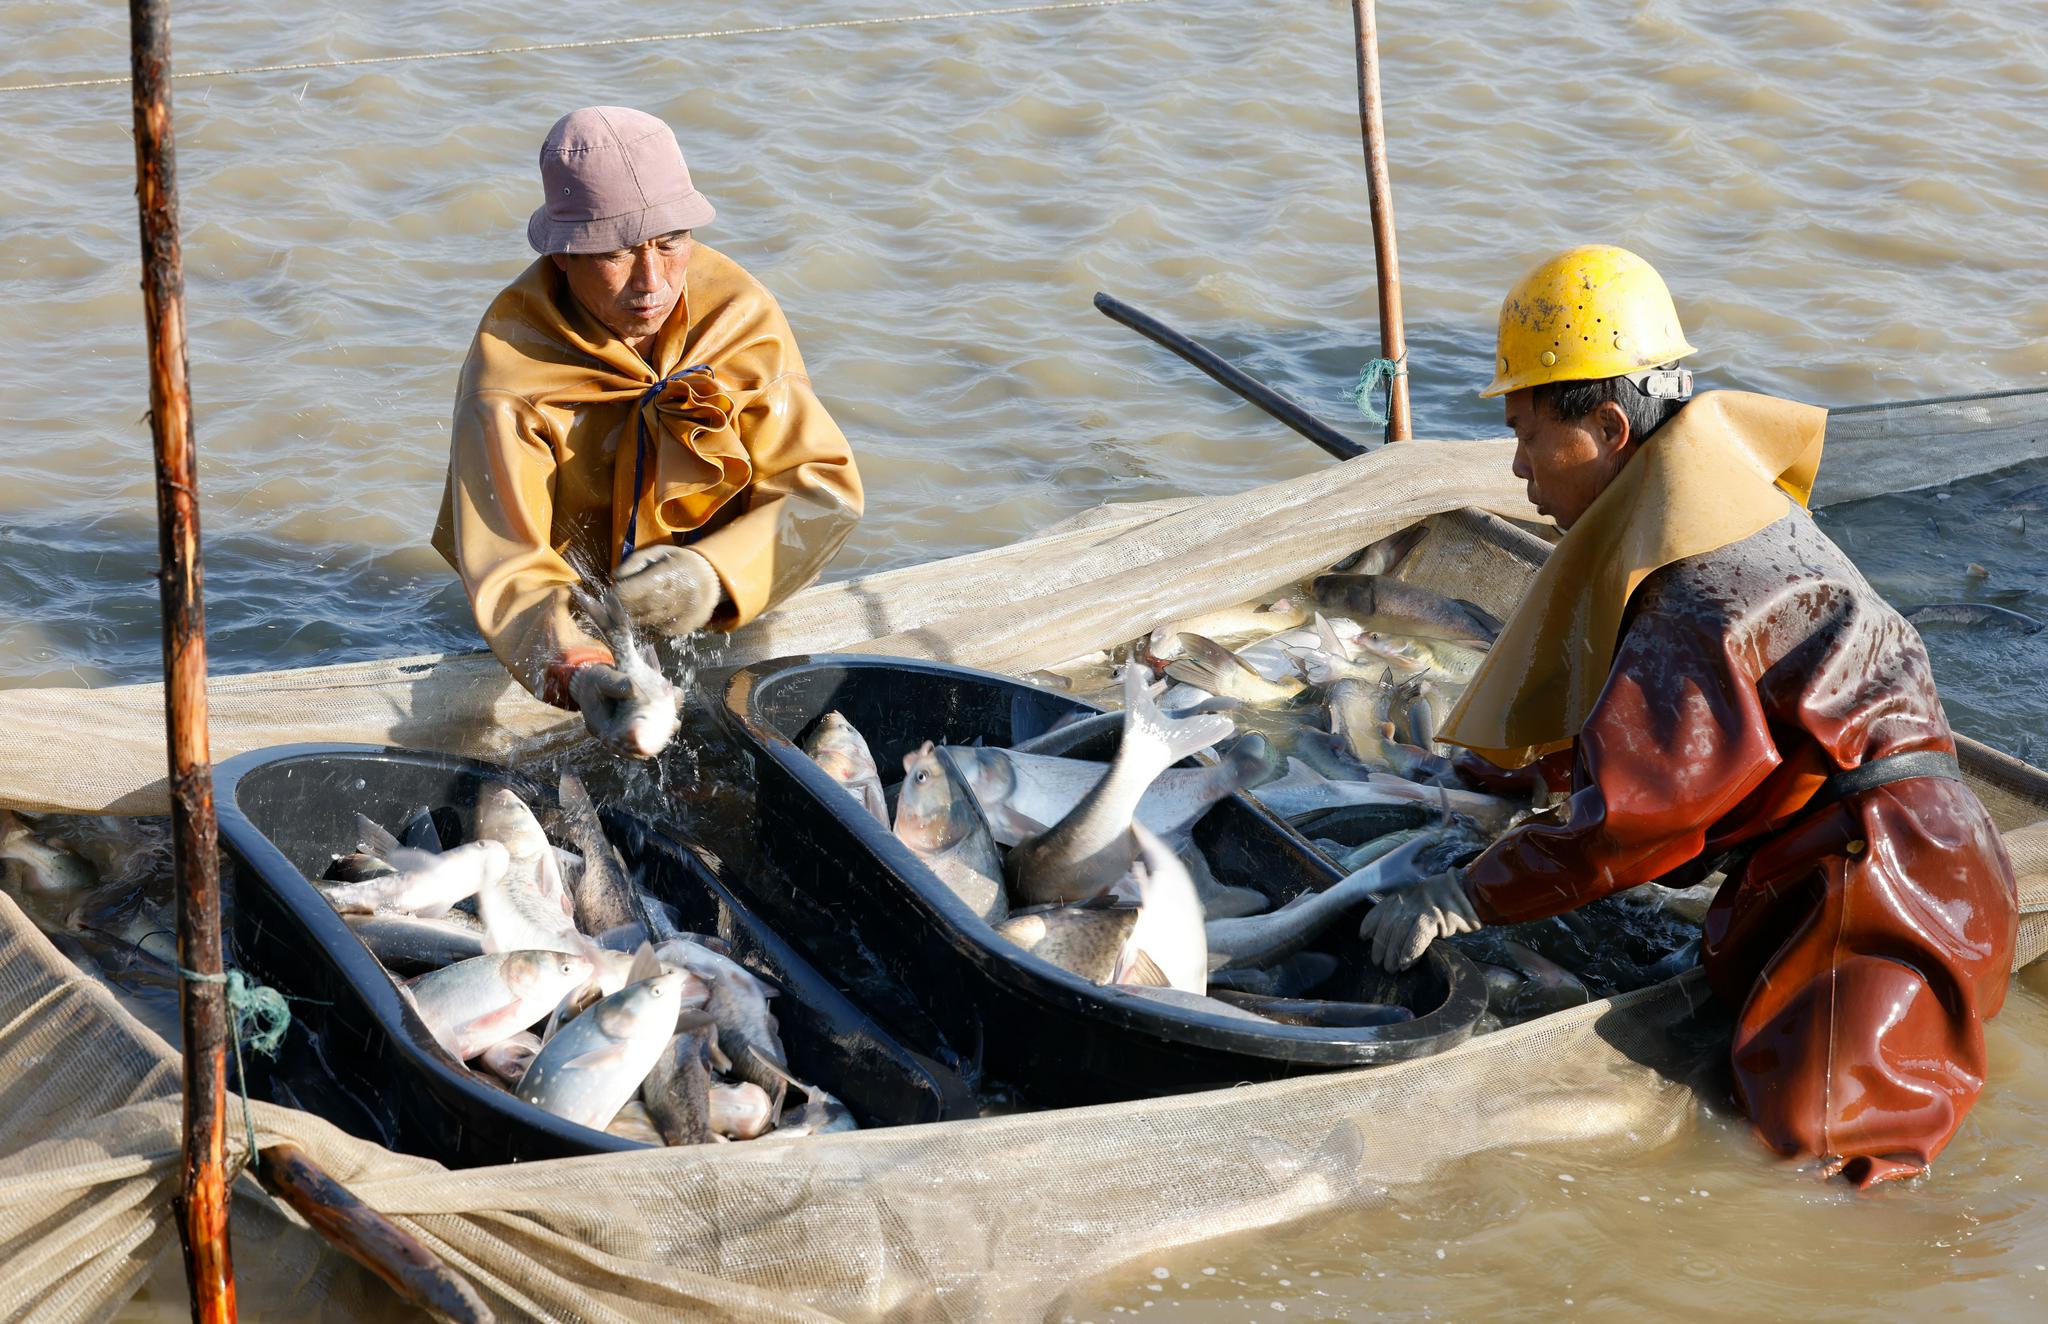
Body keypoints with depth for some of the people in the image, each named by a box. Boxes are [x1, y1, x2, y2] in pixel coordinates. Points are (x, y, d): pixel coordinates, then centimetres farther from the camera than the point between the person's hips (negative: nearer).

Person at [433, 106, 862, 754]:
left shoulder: (737, 313, -12)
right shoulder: (510, 368, -20)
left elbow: (823, 484, -12)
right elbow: (510, 571, -25)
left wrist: (717, 575, -32)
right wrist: (581, 672, -46)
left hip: (722, 616, 2)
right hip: (579, 623, -2)